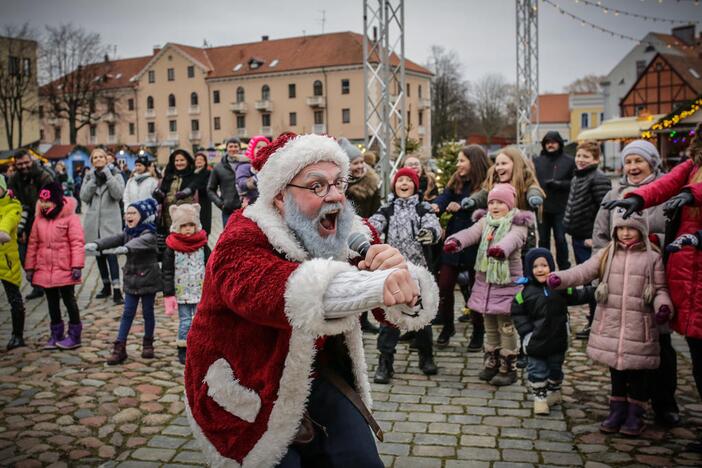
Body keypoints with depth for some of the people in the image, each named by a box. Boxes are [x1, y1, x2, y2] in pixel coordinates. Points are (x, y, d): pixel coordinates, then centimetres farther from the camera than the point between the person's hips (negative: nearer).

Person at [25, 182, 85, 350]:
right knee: (52, 302, 14)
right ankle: (56, 334, 24)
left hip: (64, 270, -5)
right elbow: (33, 244, 10)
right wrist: (30, 267, 9)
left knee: (69, 300, 4)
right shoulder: (39, 219, 6)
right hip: (44, 270, 5)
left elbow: (77, 243, -14)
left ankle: (74, 335, 13)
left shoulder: (70, 217, -10)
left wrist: (77, 266, -20)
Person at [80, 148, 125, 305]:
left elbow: (118, 194, -14)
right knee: (99, 254, 11)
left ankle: (117, 290, -18)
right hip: (93, 221, 4)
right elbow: (84, 196, -3)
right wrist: (94, 179, -10)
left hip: (110, 221, -4)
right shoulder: (89, 176, 11)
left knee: (111, 253, -15)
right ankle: (106, 286, 25)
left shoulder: (115, 174, 3)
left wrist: (107, 175, -16)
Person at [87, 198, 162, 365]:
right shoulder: (127, 233, 7)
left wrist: (126, 247, -57)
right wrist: (96, 244, -29)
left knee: (148, 313, 7)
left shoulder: (149, 234, -14)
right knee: (127, 313, 6)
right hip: (131, 279, 6)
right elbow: (113, 240, -9)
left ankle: (148, 345, 22)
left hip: (148, 279, -6)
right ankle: (119, 348, 8)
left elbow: (141, 242, -36)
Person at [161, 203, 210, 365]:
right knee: (185, 321, 1)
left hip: (200, 291, 2)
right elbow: (167, 272, -4)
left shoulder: (202, 245, 0)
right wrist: (168, 294, -8)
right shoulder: (172, 247, -6)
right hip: (182, 292, -2)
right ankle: (182, 351, 13)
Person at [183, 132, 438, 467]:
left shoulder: (352, 235, -7)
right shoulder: (242, 242, -24)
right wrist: (375, 285, -61)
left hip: (319, 378, 5)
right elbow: (262, 290, -47)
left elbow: (409, 308, -14)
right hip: (252, 392, -4)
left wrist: (405, 280, -40)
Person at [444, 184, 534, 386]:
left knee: (506, 328, 3)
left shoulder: (518, 224, -9)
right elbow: (470, 233, -12)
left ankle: (507, 369, 15)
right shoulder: (485, 222, 7)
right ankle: (491, 364, 29)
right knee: (490, 327, 16)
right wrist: (455, 241, -35)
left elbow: (513, 239, -32)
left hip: (507, 284, -5)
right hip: (484, 282, 5)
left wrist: (501, 248, -55)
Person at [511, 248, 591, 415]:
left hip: (557, 339, 2)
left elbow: (576, 296, 9)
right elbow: (517, 312, -4)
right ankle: (539, 398, 19)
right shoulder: (526, 290, -9)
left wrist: (592, 290, -1)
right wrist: (526, 330, -11)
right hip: (535, 341, -2)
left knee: (555, 368, 19)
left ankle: (554, 392, 40)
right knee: (537, 371, 5)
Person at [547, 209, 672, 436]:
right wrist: (560, 278, -20)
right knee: (616, 370, 14)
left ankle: (635, 415, 22)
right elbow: (584, 271, -4)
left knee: (638, 372, 6)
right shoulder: (607, 254, 6)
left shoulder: (652, 257, 0)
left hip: (639, 327, -2)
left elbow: (660, 288, 2)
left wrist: (663, 306, -18)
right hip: (610, 325, 2)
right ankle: (617, 411, 28)